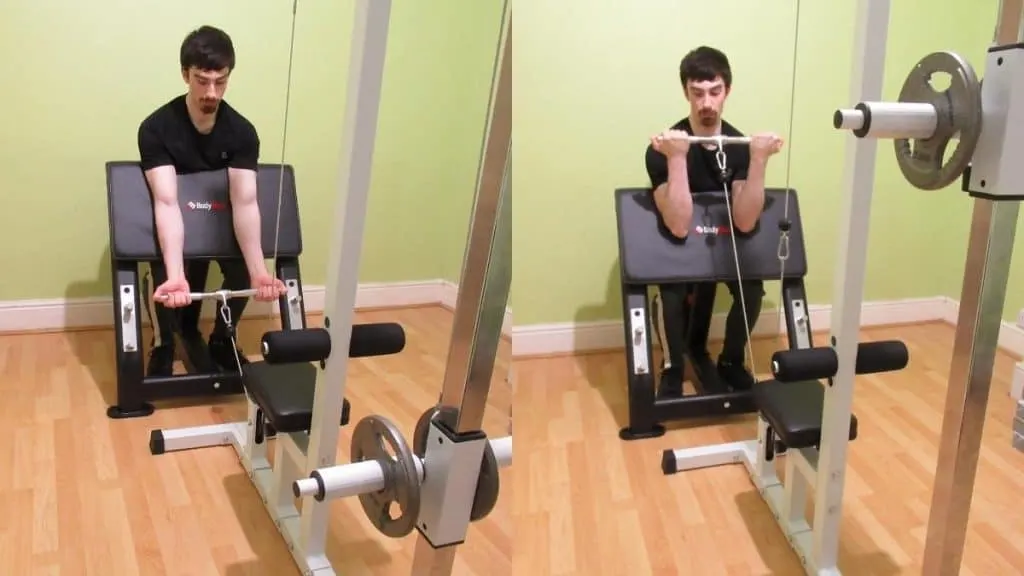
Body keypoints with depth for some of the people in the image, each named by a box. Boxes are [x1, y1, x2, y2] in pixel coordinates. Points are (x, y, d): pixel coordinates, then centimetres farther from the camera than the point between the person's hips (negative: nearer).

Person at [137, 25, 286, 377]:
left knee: (242, 269, -24)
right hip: (174, 222, -2)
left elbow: (245, 201, -29)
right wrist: (175, 276, -53)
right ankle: (163, 346, -1)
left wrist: (259, 271, -45)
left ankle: (221, 341, 5)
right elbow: (167, 202, -37)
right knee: (164, 275, -31)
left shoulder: (242, 132, -20)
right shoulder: (156, 129, -27)